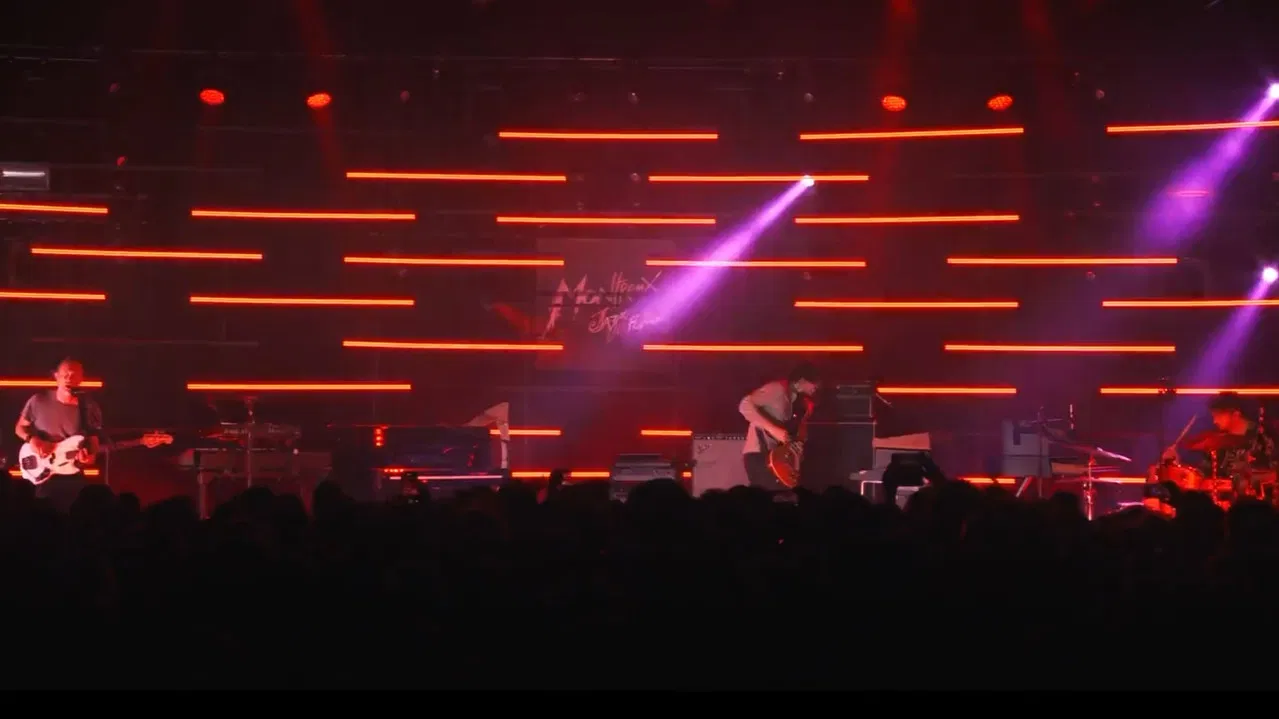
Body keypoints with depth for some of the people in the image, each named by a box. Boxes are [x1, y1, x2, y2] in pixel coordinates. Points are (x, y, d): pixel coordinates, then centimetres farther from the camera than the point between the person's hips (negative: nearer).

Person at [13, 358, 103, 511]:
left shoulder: (89, 408, -4)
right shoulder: (38, 401, -5)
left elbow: (94, 440, 1)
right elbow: (20, 428, 6)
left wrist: (90, 456, -20)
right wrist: (32, 439, -14)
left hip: (73, 477, 1)